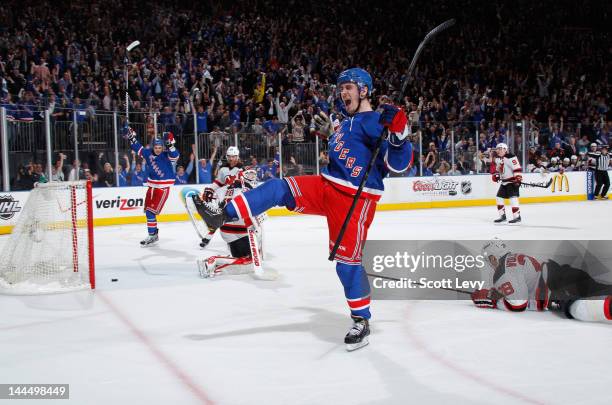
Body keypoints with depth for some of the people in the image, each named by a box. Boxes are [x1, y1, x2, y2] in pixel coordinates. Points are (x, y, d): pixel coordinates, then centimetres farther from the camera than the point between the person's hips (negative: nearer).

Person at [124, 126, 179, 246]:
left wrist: (170, 145, -43)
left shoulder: (166, 155, -12)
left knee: (151, 211, -11)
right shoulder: (148, 153, 3)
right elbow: (138, 148, 14)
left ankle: (153, 235, -5)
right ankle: (153, 234, 22)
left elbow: (175, 156, -31)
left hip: (163, 187, -7)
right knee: (148, 210, 10)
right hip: (152, 186, 7)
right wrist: (131, 137, 6)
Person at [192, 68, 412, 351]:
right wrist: (329, 132, 29)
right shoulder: (348, 121, 16)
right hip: (326, 187, 8)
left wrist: (398, 134, -33)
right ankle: (224, 215, -7)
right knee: (280, 188, -7)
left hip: (355, 199, -8)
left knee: (347, 258, -6)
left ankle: (361, 321, 9)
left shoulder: (378, 121, -10)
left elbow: (398, 164, -19)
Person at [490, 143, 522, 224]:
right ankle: (502, 216, 18)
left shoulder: (511, 157, -17)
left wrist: (518, 178, -28)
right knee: (499, 197, 8)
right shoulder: (497, 159, 10)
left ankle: (517, 216, -16)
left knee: (513, 197, -18)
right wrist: (495, 175, 9)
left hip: (512, 181, -9)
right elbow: (495, 168, 25)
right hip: (504, 182, 9)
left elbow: (517, 168, -23)